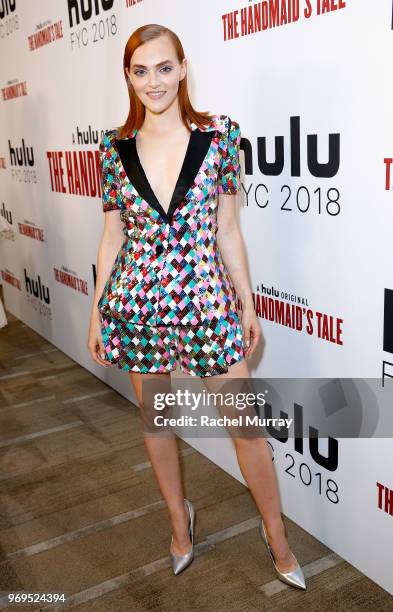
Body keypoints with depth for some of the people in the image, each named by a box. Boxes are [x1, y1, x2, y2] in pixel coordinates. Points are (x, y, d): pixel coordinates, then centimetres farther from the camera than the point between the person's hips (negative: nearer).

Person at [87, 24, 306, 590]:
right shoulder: (115, 147, 2)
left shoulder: (220, 134, -3)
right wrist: (97, 312, 8)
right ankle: (180, 518, 43)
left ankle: (276, 533, 31)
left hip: (207, 300, -2)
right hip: (135, 304, 2)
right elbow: (113, 234, 7)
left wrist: (248, 303, 4)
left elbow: (227, 228, 2)